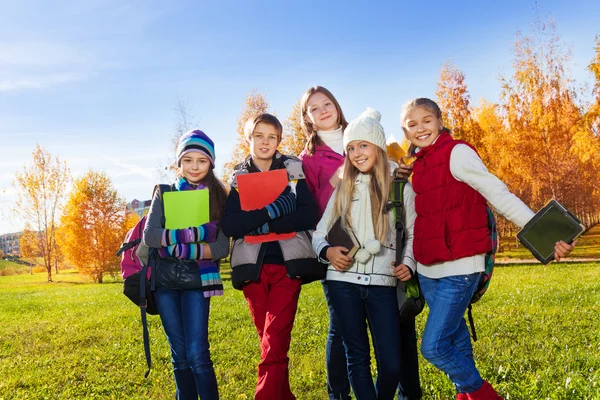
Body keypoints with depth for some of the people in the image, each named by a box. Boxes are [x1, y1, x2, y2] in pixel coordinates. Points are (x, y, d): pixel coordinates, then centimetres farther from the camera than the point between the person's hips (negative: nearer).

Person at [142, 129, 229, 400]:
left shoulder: (218, 197, 2)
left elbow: (222, 248, -5)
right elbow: (149, 237, -9)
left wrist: (180, 247, -18)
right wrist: (194, 232, -20)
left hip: (197, 281, -2)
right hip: (165, 282, 2)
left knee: (197, 355, -9)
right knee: (180, 356, 9)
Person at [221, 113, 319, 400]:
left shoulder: (293, 171, 5)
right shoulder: (238, 178, 7)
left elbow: (309, 215, -7)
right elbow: (229, 225, -7)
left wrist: (264, 225, -13)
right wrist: (272, 210, -18)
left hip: (287, 265, -2)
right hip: (252, 268, 2)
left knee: (274, 345, -11)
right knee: (270, 343, 10)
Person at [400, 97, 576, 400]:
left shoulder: (456, 153, -10)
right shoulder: (420, 165, 12)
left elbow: (498, 194, -19)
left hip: (458, 268, -7)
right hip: (428, 270, 7)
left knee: (433, 346, -6)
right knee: (455, 339, 18)